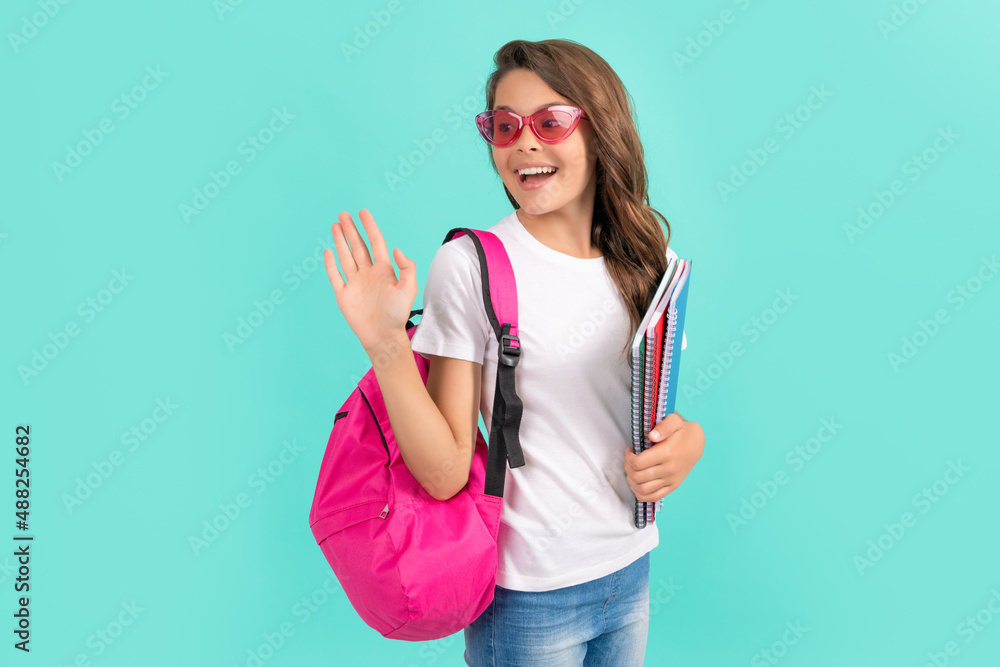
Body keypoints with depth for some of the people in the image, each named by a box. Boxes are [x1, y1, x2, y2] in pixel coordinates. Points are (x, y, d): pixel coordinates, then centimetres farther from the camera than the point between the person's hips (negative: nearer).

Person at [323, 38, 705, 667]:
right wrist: (387, 345, -29)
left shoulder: (649, 259, 0)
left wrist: (688, 438, -10)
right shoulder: (470, 265, -15)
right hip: (527, 594, -5)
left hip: (632, 569, 5)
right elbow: (445, 472, -18)